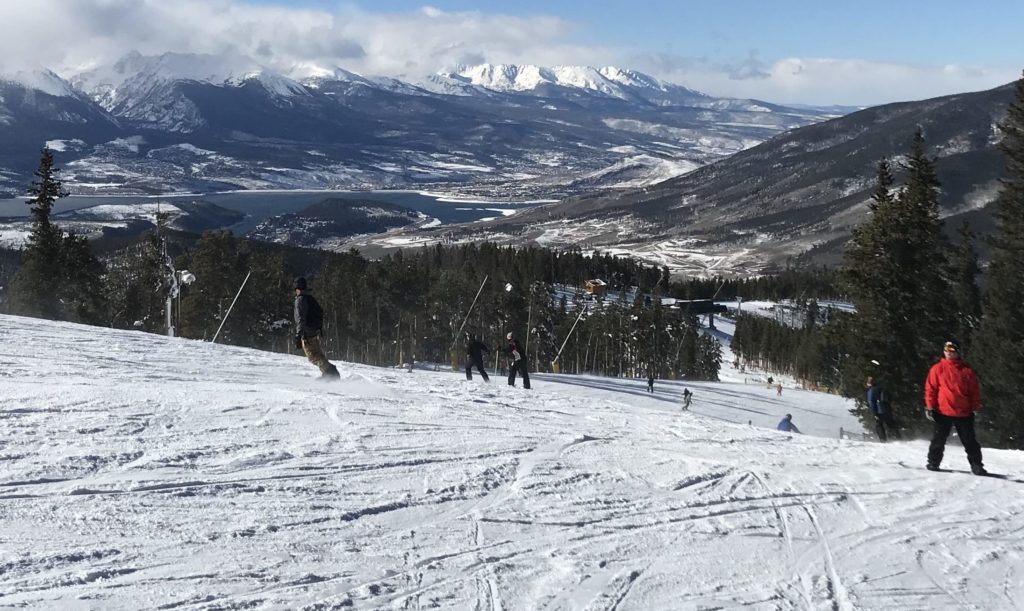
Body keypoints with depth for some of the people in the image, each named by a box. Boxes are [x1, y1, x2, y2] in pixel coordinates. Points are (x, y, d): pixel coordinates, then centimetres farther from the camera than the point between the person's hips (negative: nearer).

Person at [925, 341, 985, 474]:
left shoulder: (967, 371, 5)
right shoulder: (937, 369, 2)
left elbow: (974, 390, 9)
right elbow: (930, 388, 1)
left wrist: (976, 407, 4)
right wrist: (929, 407, -4)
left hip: (964, 413, 1)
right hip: (943, 412, -1)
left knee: (970, 442, 6)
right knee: (939, 440, 5)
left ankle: (976, 466, 13)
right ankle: (933, 463, 17)